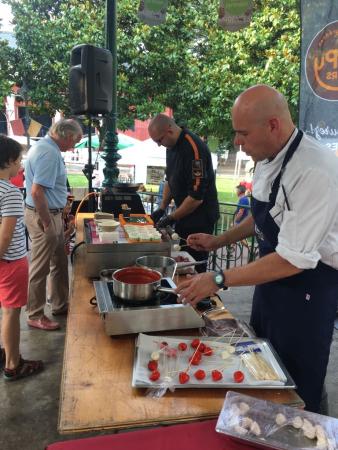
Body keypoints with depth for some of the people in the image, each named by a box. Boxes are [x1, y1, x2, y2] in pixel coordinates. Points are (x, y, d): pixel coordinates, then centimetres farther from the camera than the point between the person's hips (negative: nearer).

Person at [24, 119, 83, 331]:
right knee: (40, 269, 3)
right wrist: (47, 223, -21)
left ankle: (60, 305, 34)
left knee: (60, 263, 19)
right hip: (44, 217, -10)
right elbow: (37, 192, -28)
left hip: (53, 214, 10)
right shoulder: (49, 153, -21)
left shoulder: (46, 147, 11)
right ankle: (36, 315, 18)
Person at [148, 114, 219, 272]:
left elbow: (196, 197, -25)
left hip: (200, 217, -8)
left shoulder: (194, 148, -23)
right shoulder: (172, 146, 5)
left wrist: (171, 218, -15)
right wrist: (162, 208, 8)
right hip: (183, 214, 9)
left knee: (195, 268, -2)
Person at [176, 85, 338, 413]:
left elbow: (294, 260, -30)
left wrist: (220, 280, -28)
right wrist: (218, 241, 7)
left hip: (308, 286, -8)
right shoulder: (268, 159, 0)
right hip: (271, 276, 9)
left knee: (296, 395, 9)